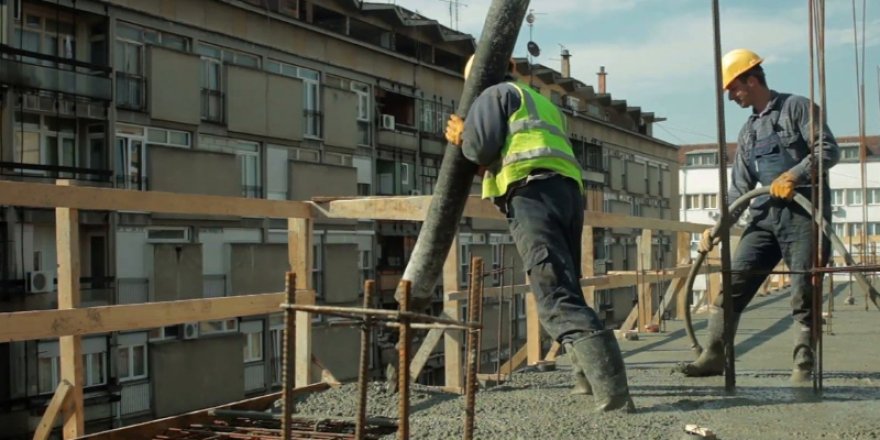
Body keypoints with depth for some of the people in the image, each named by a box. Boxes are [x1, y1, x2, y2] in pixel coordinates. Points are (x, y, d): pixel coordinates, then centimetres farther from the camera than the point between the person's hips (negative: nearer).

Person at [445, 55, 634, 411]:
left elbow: (481, 146, -1)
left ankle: (611, 388, -28)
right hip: (568, 191, 9)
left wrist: (462, 136, 20)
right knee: (567, 290, 19)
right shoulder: (545, 103, 38)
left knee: (556, 299, -17)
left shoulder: (497, 93, 13)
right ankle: (592, 375, 21)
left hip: (533, 193, -8)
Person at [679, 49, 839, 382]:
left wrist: (794, 176, -24)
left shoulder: (797, 107, 0)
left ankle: (803, 364, 7)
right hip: (766, 214, 6)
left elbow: (828, 149, -10)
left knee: (804, 293, -4)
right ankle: (715, 355, 1)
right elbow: (739, 189, 17)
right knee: (734, 282, -2)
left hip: (805, 212, -6)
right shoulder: (747, 132, 18)